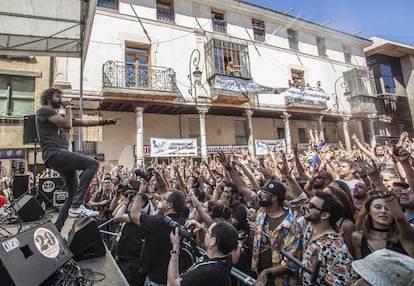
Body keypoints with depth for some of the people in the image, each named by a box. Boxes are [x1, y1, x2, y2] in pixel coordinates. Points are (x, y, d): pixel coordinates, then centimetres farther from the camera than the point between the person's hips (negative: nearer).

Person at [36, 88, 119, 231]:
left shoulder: (60, 117, 29)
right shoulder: (44, 110, 5)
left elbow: (84, 122, 24)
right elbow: (68, 124, -10)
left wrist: (105, 121, 18)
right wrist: (68, 107, 6)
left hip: (62, 155, 9)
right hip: (54, 153, -9)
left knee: (73, 194, 7)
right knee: (93, 164, -25)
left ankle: (57, 228, 14)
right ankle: (76, 207, -25)